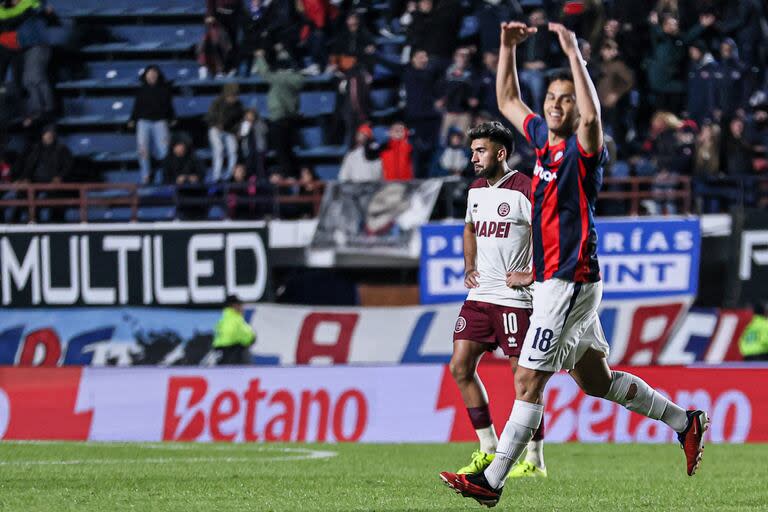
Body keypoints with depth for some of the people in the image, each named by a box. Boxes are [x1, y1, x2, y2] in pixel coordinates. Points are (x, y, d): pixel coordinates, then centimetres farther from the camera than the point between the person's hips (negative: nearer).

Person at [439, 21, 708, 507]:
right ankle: (685, 422, 29)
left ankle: (491, 482, -9)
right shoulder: (543, 138, 11)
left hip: (570, 280, -9)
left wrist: (574, 53, -33)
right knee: (595, 380, 17)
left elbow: (592, 115, -35)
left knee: (529, 381, -9)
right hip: (551, 279, 9)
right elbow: (508, 101, 26)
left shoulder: (584, 148, -12)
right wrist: (508, 46, 16)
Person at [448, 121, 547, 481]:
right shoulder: (476, 190, 13)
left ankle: (535, 460, 2)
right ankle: (488, 450, 12)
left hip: (514, 298, -8)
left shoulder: (524, 190, -12)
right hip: (479, 295, 8)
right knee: (460, 367, 2)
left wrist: (530, 273, -19)